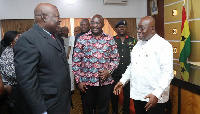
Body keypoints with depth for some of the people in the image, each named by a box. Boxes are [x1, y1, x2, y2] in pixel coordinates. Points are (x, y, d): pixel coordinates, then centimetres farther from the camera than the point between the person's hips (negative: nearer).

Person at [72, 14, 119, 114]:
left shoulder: (110, 40, 3)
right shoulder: (82, 39, -1)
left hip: (105, 81, 1)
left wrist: (109, 71, -9)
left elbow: (115, 58, 7)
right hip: (86, 82, -1)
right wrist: (78, 80, -4)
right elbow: (76, 61, -1)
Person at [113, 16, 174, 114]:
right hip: (137, 95, 7)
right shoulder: (138, 44, 12)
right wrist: (122, 81, 15)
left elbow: (167, 73, -18)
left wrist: (157, 94, -26)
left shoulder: (163, 45, -11)